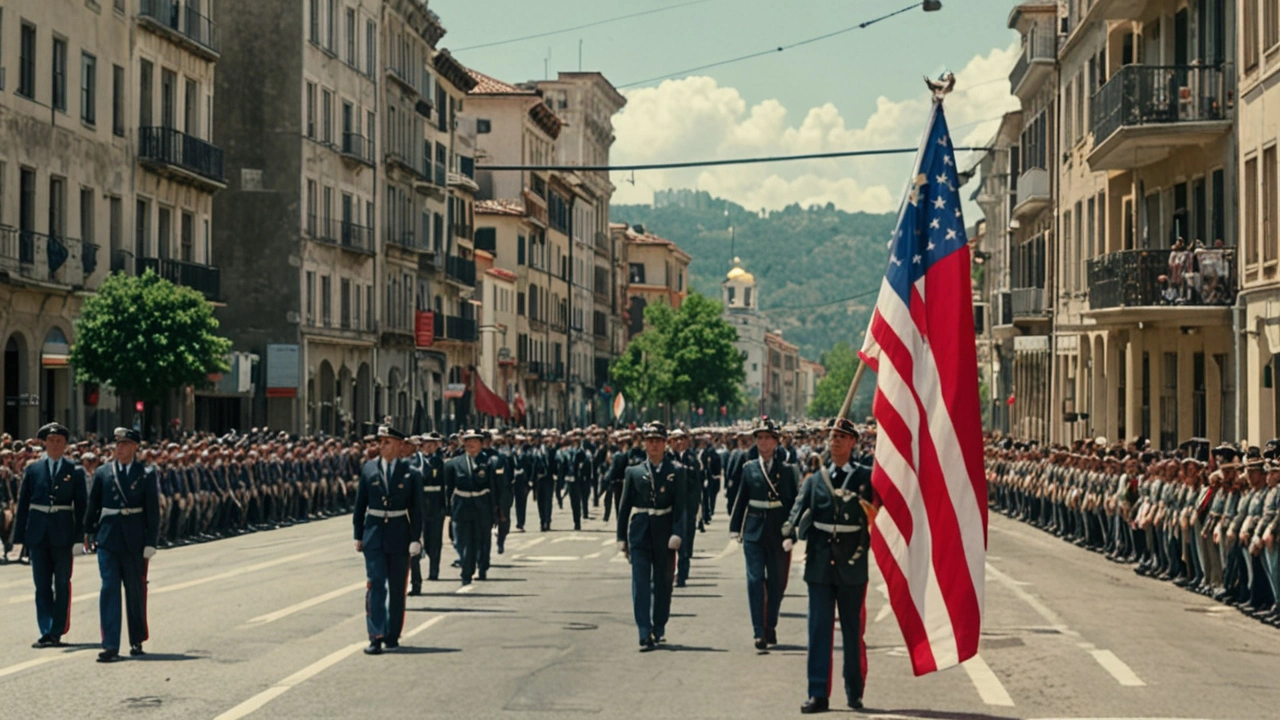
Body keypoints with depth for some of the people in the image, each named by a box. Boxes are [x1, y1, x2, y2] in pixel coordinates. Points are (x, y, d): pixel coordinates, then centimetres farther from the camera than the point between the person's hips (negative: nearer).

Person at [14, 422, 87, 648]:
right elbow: (22, 504, 6)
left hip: (63, 534, -1)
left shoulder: (75, 471, 2)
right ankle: (46, 632, 6)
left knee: (62, 585, 4)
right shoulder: (32, 469, 6)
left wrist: (80, 536, -7)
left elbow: (81, 505, 1)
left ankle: (56, 632, 9)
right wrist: (19, 536, 1)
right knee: (42, 585, 4)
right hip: (38, 533, 1)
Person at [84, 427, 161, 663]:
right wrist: (89, 533, 11)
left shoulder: (147, 473, -1)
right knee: (109, 589, -7)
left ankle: (137, 641, 25)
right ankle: (110, 646, -9)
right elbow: (92, 505, 10)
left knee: (136, 591, 10)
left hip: (135, 540, -1)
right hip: (108, 538, 1)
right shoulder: (103, 473, 4)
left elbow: (153, 510, -3)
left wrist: (151, 542, -7)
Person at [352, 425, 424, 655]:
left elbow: (416, 509, -1)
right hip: (374, 533, 0)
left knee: (397, 588, 9)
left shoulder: (411, 473, -3)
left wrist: (415, 539, -7)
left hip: (399, 535, 0)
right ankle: (376, 636, -12)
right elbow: (360, 504, 7)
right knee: (376, 584, -9)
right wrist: (358, 535, 5)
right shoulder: (369, 469, 2)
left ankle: (392, 636, 21)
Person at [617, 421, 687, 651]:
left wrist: (677, 534, -15)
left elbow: (680, 506, -4)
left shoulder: (676, 471, 2)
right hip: (640, 532, 0)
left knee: (663, 582, 10)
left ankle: (659, 629, 26)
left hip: (664, 531, 0)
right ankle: (645, 635, -12)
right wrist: (622, 537, 6)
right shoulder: (634, 472, 5)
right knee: (640, 583, -8)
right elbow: (624, 506, 8)